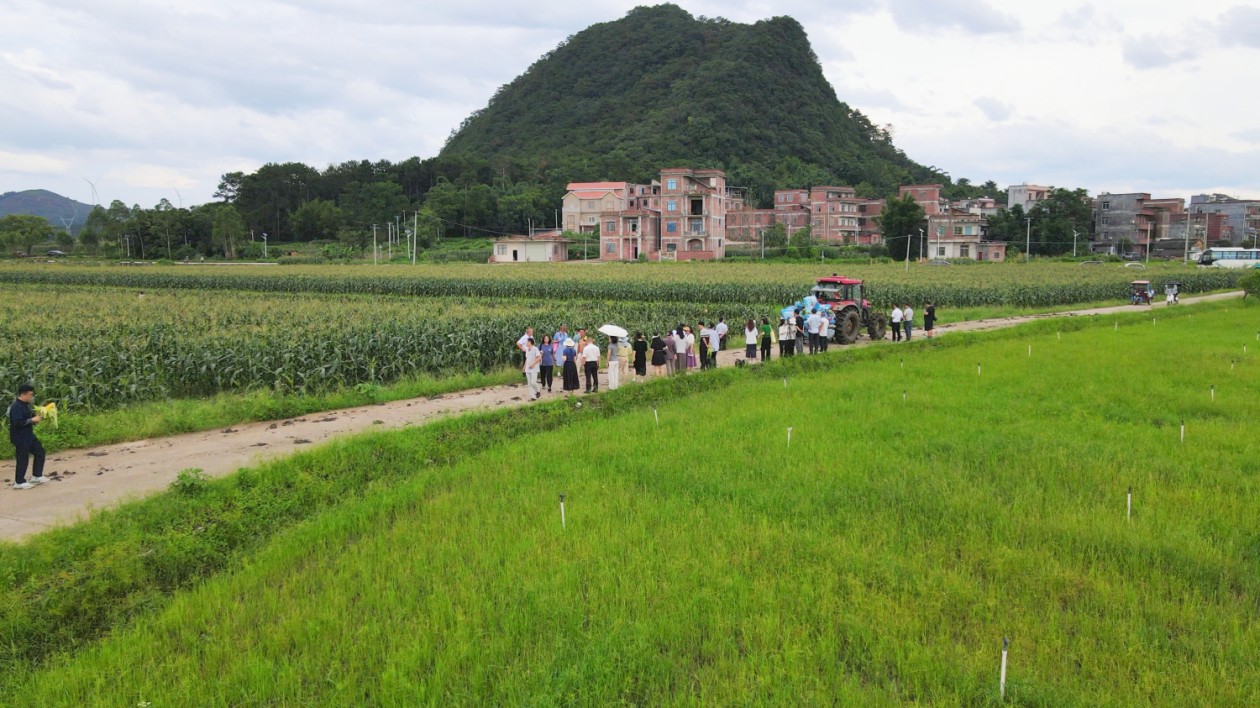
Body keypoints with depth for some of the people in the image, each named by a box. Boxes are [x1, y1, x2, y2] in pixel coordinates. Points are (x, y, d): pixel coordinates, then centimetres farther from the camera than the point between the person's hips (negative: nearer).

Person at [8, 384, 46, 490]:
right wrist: (32, 420, -22)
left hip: (29, 435, 10)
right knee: (22, 459, -1)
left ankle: (37, 476, 22)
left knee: (39, 451, 13)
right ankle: (19, 482, 12)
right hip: (20, 438, -10)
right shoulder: (16, 407, -21)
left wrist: (38, 417, 4)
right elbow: (18, 423, -28)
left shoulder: (26, 405, 9)